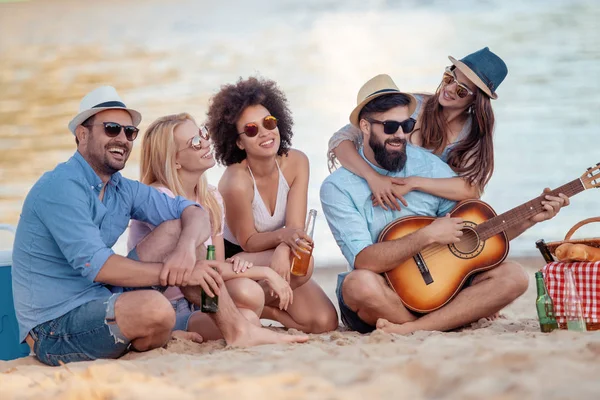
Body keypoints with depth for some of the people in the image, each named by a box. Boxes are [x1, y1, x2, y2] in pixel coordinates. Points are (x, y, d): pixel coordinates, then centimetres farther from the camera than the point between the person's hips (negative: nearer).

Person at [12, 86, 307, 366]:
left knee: (177, 229, 3)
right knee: (154, 307, -35)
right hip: (53, 329, -9)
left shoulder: (122, 189, 8)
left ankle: (238, 330, 2)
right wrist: (180, 273, -22)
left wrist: (186, 249, -18)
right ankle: (147, 345, 0)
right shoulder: (62, 187, -18)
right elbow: (94, 265, -26)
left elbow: (192, 212, 6)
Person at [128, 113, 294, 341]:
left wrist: (235, 265, -15)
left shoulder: (212, 199, 11)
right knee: (246, 319, -32)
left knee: (249, 292, -27)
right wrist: (264, 272, -14)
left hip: (198, 301, 8)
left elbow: (217, 264, 11)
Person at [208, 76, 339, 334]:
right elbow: (248, 242, -17)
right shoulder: (236, 182, -27)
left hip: (275, 257, 5)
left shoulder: (296, 163, -12)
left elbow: (295, 227, -16)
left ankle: (264, 308, 8)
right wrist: (282, 236, -39)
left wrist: (282, 251, -40)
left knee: (325, 322, -16)